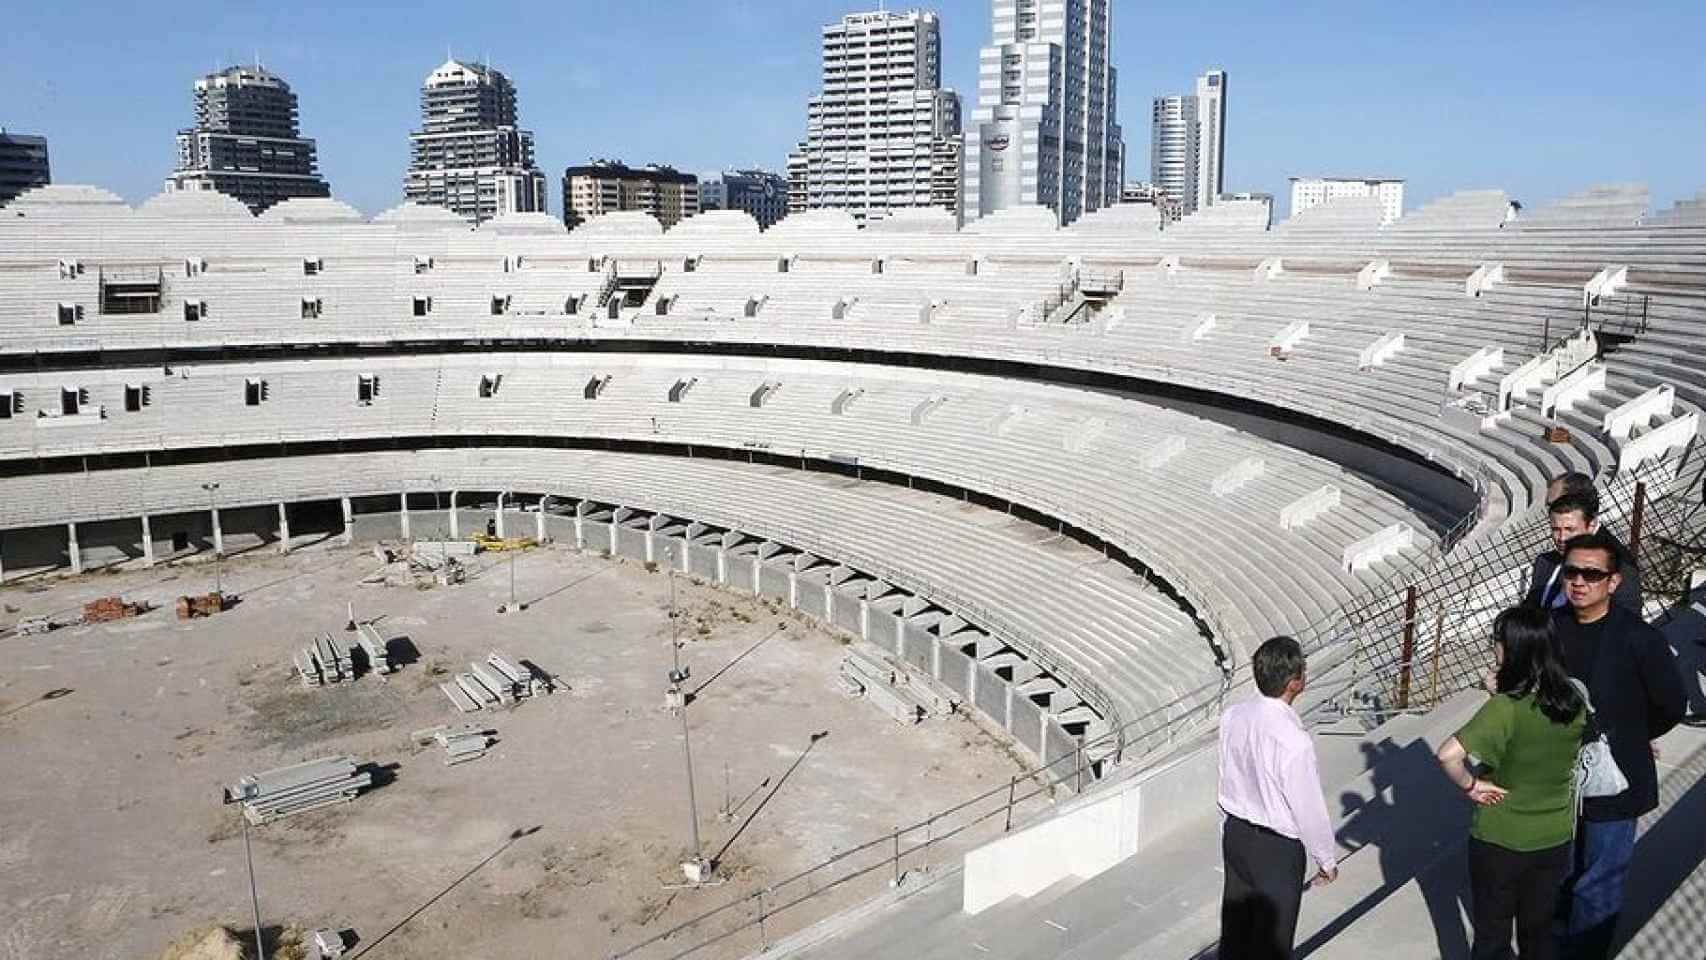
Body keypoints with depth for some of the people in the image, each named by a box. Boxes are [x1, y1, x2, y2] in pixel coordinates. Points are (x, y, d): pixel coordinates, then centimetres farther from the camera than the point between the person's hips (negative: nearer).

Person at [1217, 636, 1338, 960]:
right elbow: (1309, 809, -20)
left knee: (1234, 925, 23)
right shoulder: (1294, 742, -31)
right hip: (1277, 848, -6)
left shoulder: (1233, 716, -11)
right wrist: (1327, 860, -3)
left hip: (1235, 833, 6)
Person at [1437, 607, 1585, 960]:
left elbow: (1448, 755, -38)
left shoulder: (1505, 708, -26)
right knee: (1540, 931, 23)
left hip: (1499, 841, -5)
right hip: (1555, 839, 5)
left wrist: (1470, 786, -20)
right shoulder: (1573, 702, -8)